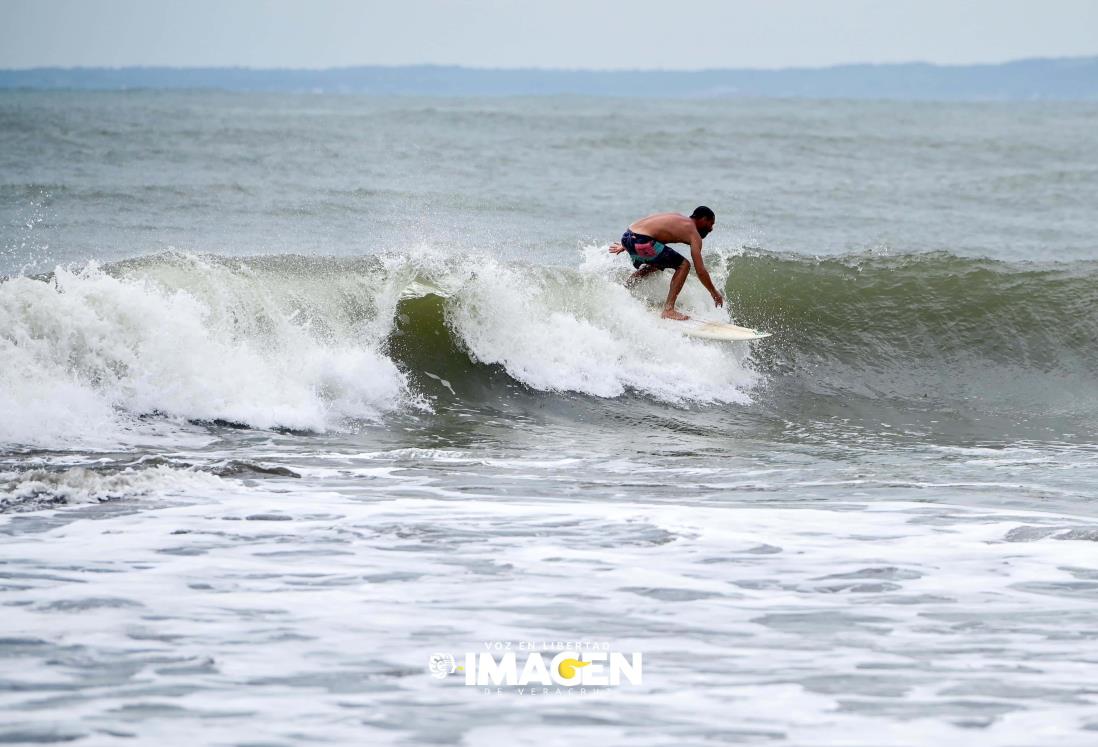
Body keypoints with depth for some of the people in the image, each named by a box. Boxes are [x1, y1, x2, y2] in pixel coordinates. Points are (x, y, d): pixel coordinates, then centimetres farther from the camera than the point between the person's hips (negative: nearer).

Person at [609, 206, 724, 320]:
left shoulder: (678, 218, 23)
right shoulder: (693, 233, -2)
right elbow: (700, 270, -6)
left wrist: (625, 246, 43)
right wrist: (714, 293, 4)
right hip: (641, 241, -9)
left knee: (654, 265, 35)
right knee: (683, 265, -1)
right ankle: (668, 310, -6)